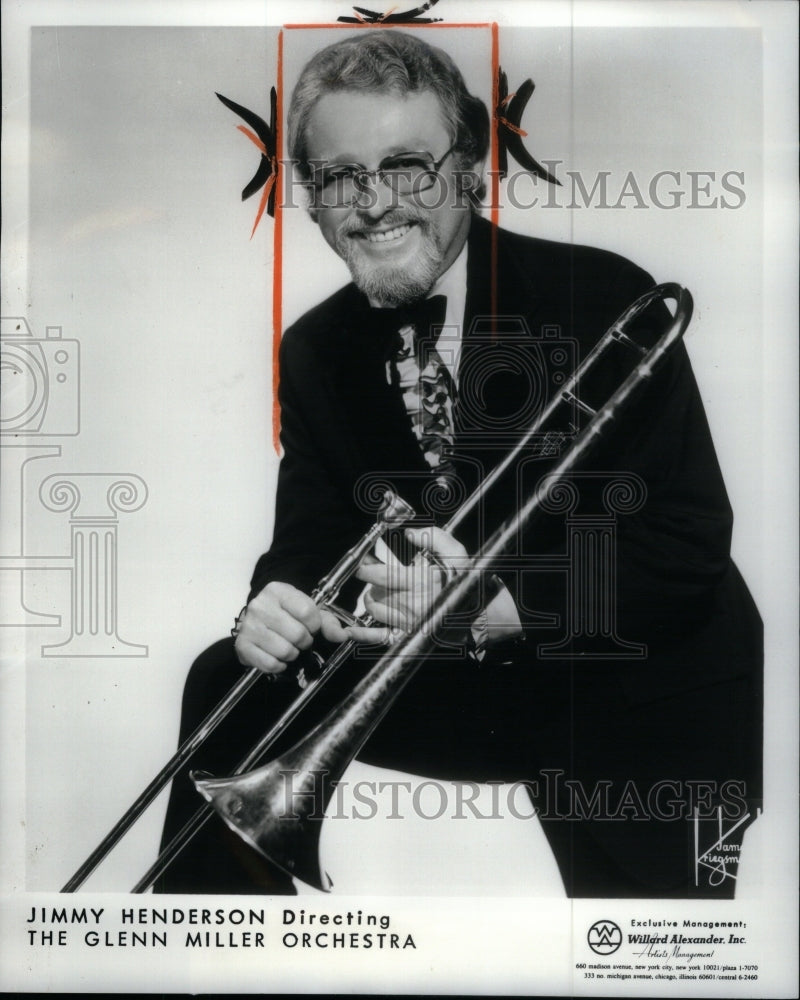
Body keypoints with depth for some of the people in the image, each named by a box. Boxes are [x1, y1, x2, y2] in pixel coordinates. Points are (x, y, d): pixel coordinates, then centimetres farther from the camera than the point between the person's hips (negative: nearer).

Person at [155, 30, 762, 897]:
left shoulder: (606, 300, -18)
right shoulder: (314, 352, 0)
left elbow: (688, 542, -20)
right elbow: (310, 538, 1)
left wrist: (495, 609, -31)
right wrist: (276, 604, -23)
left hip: (650, 698, -3)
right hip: (469, 681, 4)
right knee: (233, 683, -5)